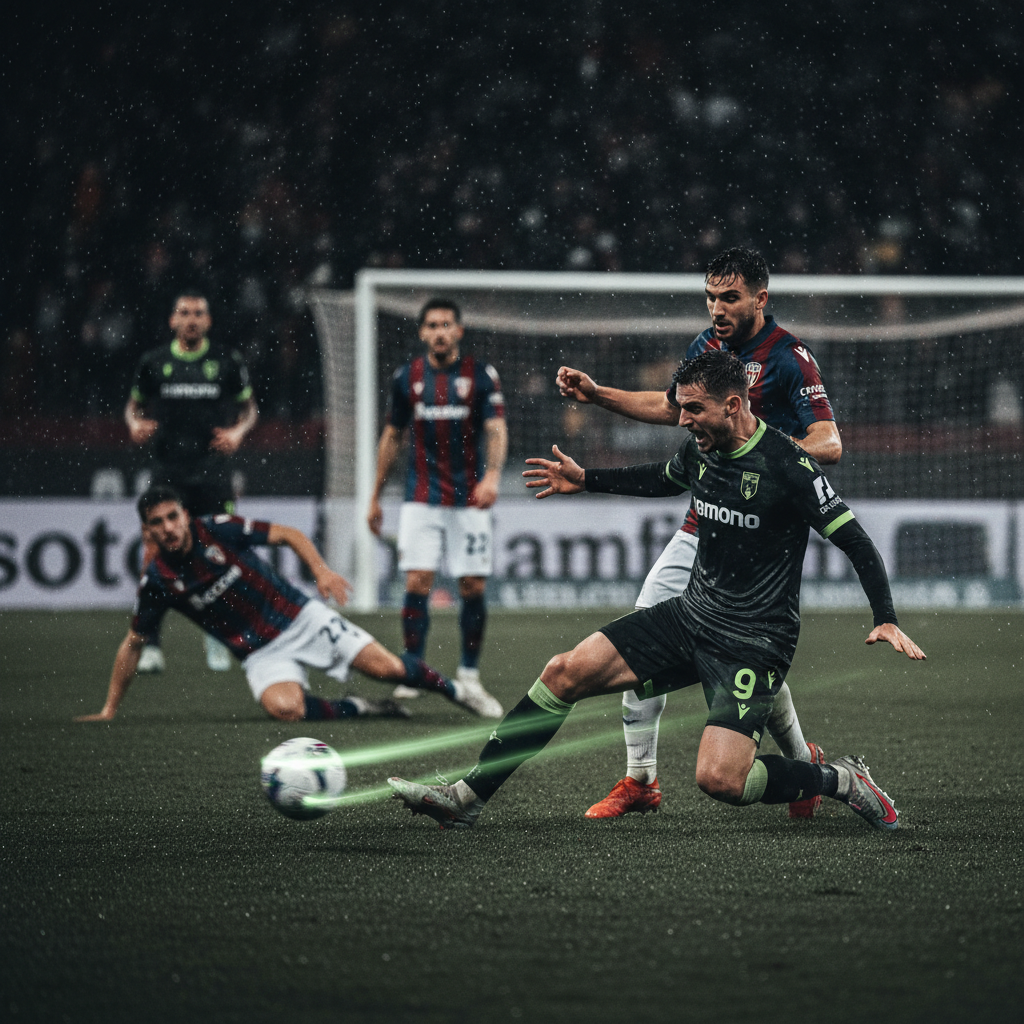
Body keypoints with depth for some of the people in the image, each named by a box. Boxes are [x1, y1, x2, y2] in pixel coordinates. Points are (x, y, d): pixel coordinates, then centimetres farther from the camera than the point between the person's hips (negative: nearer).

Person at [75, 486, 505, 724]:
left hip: (300, 618, 0)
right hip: (261, 654, 0)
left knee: (386, 667, -9)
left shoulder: (218, 530, -10)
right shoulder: (157, 581, -6)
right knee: (284, 708, -32)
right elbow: (132, 644, 4)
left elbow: (288, 534, -4)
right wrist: (109, 711, 3)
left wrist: (320, 569, -21)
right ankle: (360, 709, -8)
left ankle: (456, 691, 18)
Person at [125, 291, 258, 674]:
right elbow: (135, 405, 18)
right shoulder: (154, 362, 6)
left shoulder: (228, 361, 4)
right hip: (167, 470, 0)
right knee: (155, 554, -9)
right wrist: (135, 424, -4)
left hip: (212, 469, 0)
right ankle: (150, 645, -3)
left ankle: (217, 641, 16)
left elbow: (249, 408, 14)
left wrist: (238, 432, -6)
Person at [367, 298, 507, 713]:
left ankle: (469, 671, 13)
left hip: (470, 498, -1)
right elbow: (392, 437, 14)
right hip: (421, 497, 1)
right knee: (417, 582, -9)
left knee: (473, 586, -2)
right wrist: (375, 497, 15)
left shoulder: (481, 375, -2)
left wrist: (492, 475, -29)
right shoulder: (407, 377, 5)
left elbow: (496, 429, -10)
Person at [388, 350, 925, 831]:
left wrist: (885, 620, -24)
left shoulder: (787, 464, -18)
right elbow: (664, 477, 28)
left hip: (755, 642, -7)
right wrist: (586, 480, 30)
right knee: (566, 672, -5)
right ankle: (469, 795, 2)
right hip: (692, 614, 7)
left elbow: (854, 539, -15)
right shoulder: (699, 450, 3)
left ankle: (841, 780, 2)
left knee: (718, 778, -23)